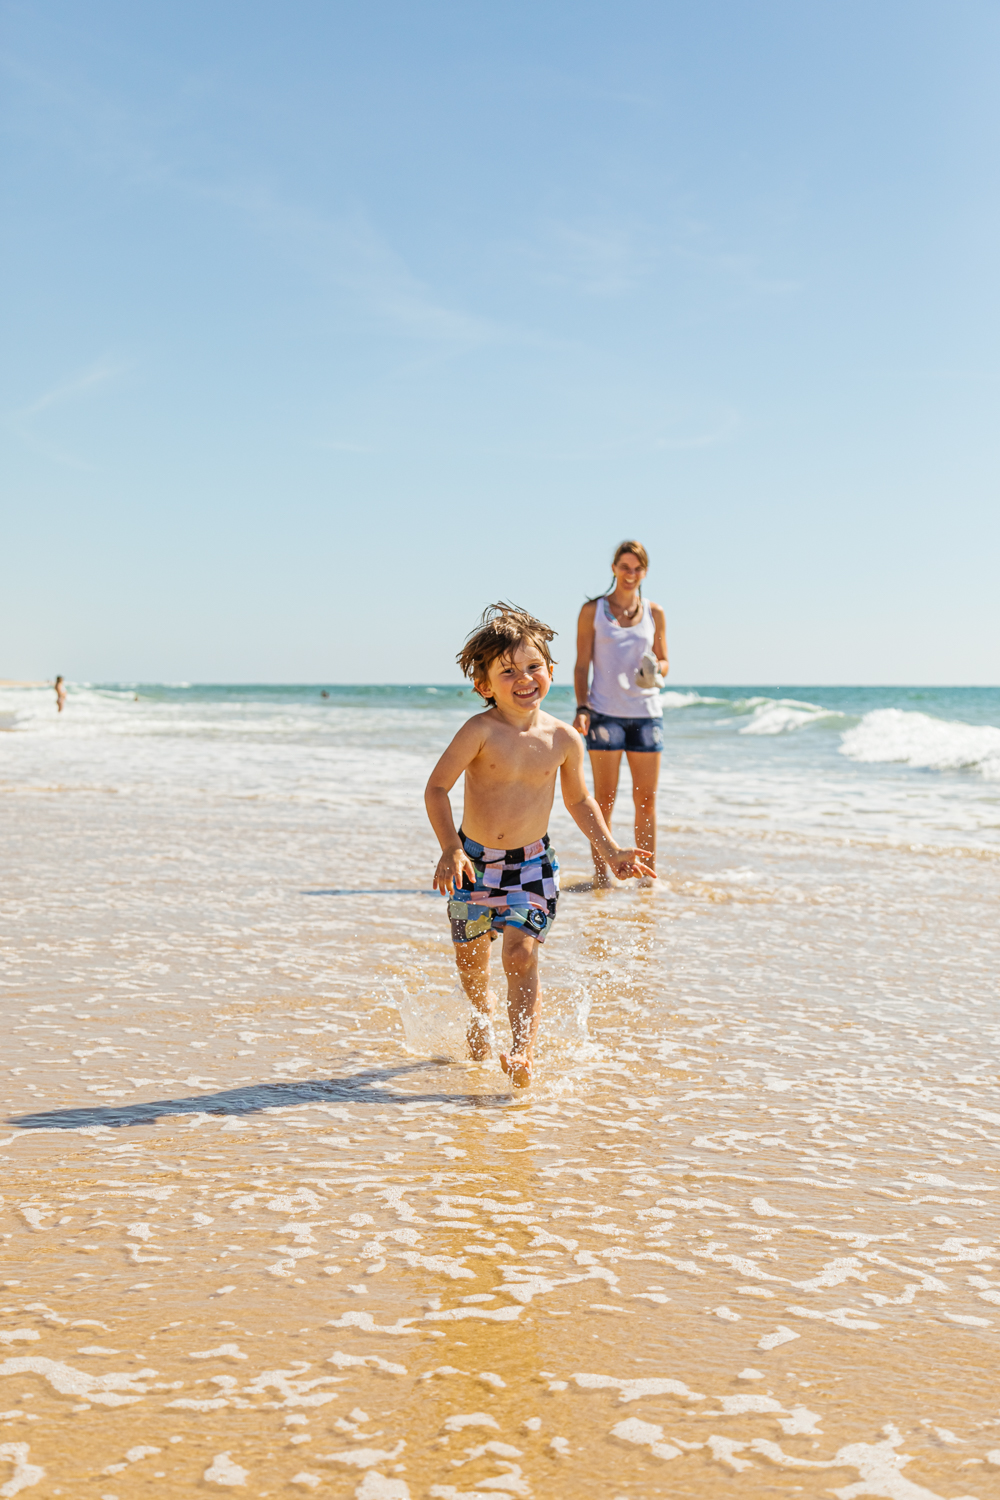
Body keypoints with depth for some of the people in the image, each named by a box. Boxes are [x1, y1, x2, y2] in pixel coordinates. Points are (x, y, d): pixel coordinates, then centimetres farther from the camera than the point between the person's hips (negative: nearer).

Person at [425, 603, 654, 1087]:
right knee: (469, 956, 15)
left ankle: (524, 1052, -14)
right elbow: (437, 787, -13)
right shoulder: (481, 731, -16)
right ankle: (483, 1012, 46)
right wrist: (450, 848, -24)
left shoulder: (563, 739, -6)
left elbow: (579, 801, 10)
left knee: (520, 953, -16)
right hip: (473, 860, 0)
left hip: (531, 865, 0)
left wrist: (611, 850, 4)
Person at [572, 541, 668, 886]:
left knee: (647, 799, 5)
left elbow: (664, 662, 15)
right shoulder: (593, 610, 4)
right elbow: (582, 666, 2)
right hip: (605, 712, -2)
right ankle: (600, 874, 7)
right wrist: (581, 708, -9)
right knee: (604, 798, 0)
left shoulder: (654, 613, 10)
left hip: (646, 712, 3)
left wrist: (655, 670, -9)